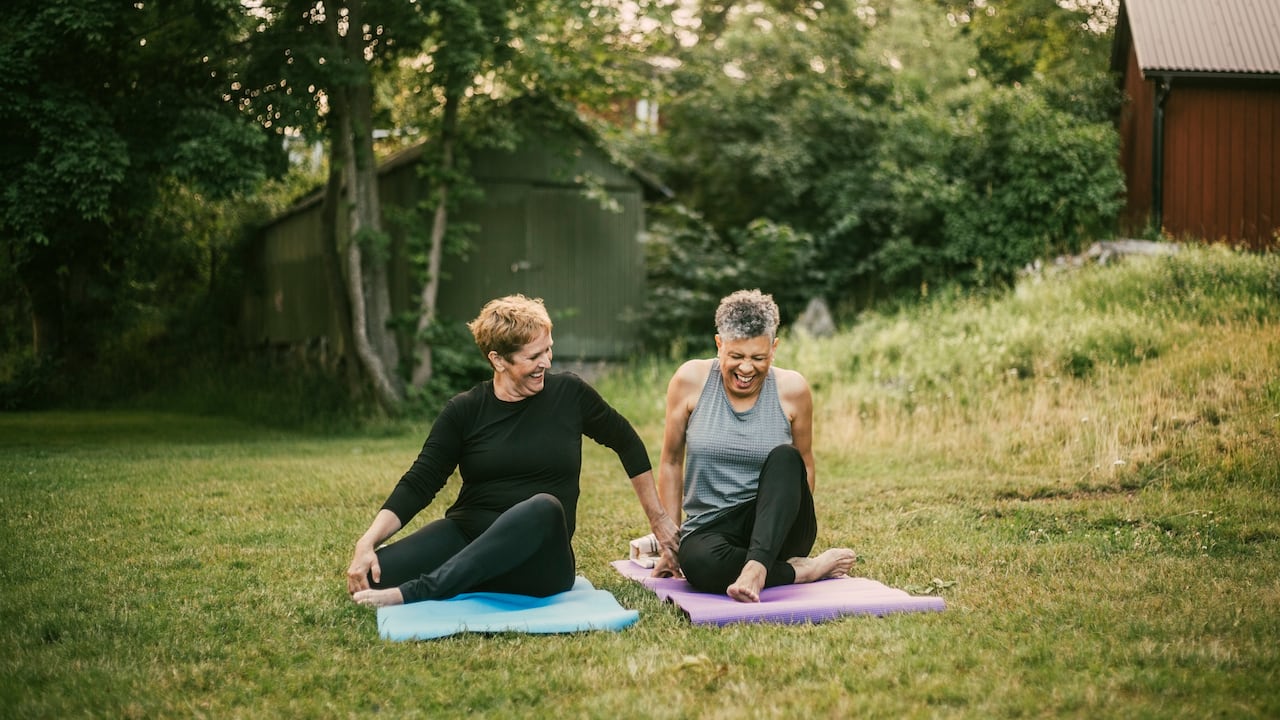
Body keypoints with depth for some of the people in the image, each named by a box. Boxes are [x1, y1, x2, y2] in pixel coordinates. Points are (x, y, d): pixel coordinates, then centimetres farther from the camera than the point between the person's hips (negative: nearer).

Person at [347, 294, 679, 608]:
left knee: (543, 507, -37)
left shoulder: (569, 394, 3)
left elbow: (628, 444, 16)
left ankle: (412, 594, -37)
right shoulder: (464, 411, 2)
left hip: (536, 558, 0)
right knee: (376, 573, -29)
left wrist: (657, 518, 20)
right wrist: (368, 541, -17)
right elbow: (418, 484, -2)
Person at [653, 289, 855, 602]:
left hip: (775, 529, 1)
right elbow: (671, 462, 4)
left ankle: (756, 567, -42)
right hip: (709, 528, -1)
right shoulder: (691, 380, -4)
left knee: (784, 457, -30)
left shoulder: (792, 389, -3)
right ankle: (803, 570, -18)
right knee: (698, 562, -37)